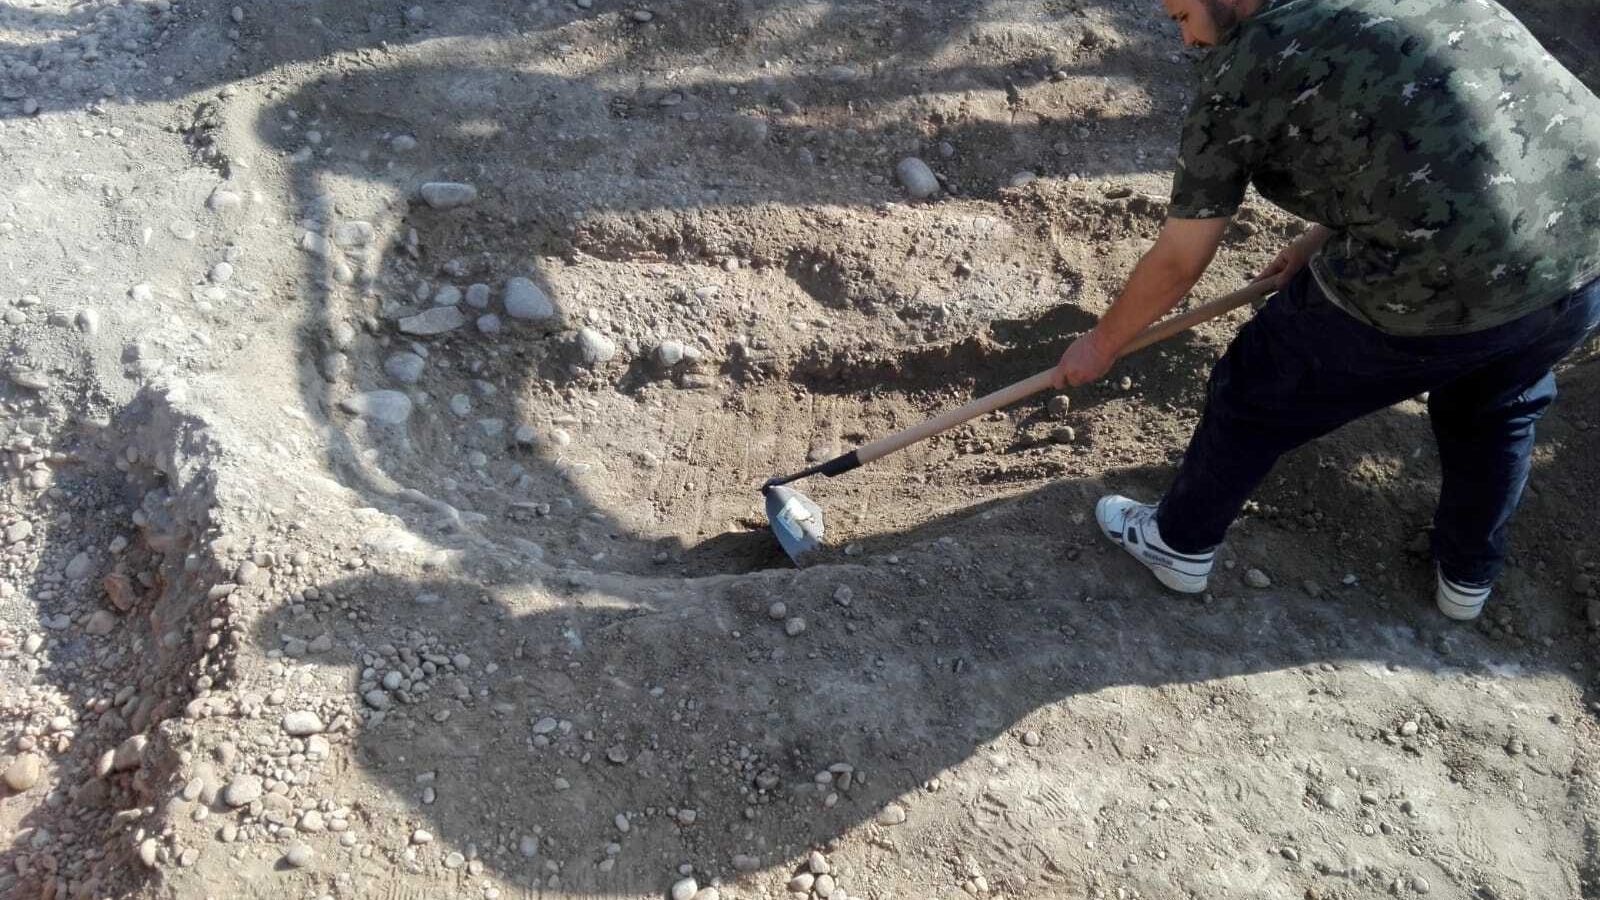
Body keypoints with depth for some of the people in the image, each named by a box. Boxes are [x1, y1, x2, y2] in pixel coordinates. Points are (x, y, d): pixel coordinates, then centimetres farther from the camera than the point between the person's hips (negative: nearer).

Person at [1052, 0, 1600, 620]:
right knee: (1496, 408, 35)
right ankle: (1468, 578, 55)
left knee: (1255, 400, 18)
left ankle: (1179, 546, 41)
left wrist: (1101, 344, 21)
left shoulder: (1242, 66, -1)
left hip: (1433, 288, -6)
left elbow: (1177, 264, 6)